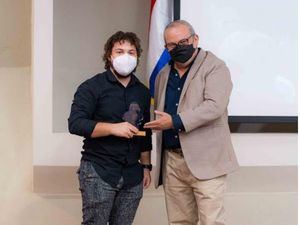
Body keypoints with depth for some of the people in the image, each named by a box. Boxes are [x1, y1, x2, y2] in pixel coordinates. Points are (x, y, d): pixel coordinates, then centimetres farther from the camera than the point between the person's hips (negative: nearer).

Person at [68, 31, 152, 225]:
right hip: (98, 172, -4)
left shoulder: (142, 92, 13)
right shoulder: (92, 87, -4)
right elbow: (75, 124, -14)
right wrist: (114, 128, -20)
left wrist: (146, 166, 15)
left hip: (132, 174, 5)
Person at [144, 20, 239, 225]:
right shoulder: (163, 75, 16)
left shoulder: (215, 67, -3)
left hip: (205, 161, -6)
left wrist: (175, 121, -20)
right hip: (171, 161, 6)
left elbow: (214, 106, -17)